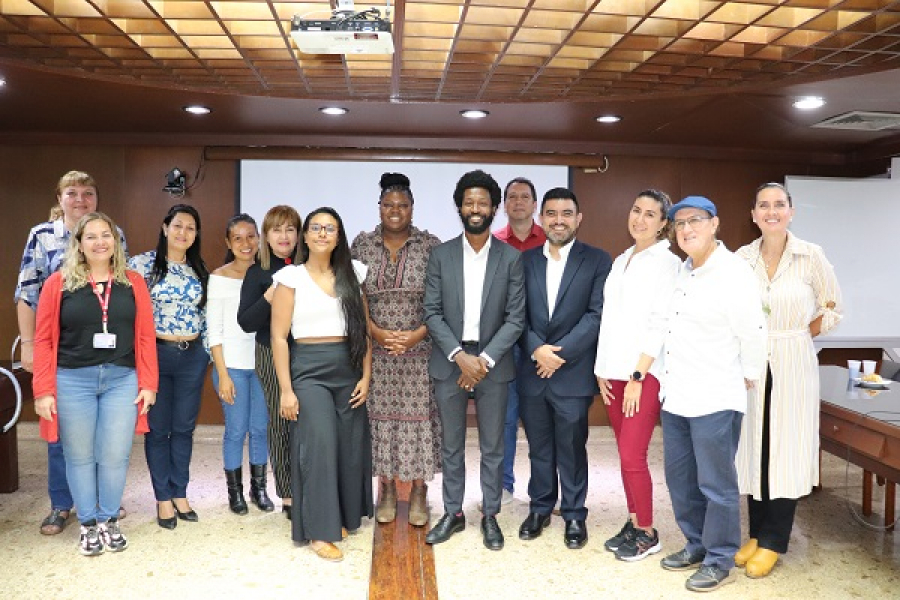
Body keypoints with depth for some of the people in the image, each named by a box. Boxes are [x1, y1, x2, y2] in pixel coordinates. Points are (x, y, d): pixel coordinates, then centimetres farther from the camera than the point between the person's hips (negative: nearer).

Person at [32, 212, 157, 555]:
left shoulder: (133, 283, 5)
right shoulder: (58, 283, 1)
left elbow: (145, 337, 3)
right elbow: (44, 340, 0)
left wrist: (148, 384, -1)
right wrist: (43, 391, -4)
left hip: (122, 380, 1)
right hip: (72, 381, -1)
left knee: (115, 456, 4)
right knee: (80, 457, 8)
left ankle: (109, 521, 24)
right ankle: (88, 524, 25)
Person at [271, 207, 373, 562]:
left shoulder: (351, 276, 9)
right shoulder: (291, 277, -1)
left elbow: (364, 330, 9)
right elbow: (279, 337, -3)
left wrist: (366, 377, 1)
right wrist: (286, 389, -8)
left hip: (348, 371, 4)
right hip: (309, 370, -4)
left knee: (351, 448, 7)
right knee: (320, 446, -11)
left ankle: (343, 516, 27)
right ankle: (320, 531, 1)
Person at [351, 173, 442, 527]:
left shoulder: (431, 245, -1)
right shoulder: (362, 245, 4)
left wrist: (418, 334, -14)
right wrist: (378, 332, -11)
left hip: (420, 350, -1)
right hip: (376, 350, 2)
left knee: (419, 416, 3)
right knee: (381, 415, 7)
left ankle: (419, 494, 19)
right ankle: (387, 491, 23)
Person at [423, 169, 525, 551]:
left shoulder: (511, 258, -1)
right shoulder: (441, 255, 1)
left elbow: (515, 317, -4)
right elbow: (432, 313, -2)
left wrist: (484, 360, -13)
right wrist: (460, 356, -13)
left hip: (493, 364, -1)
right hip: (450, 363, 1)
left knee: (492, 447, 9)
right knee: (451, 445, 11)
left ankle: (490, 516, 24)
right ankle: (453, 513, 26)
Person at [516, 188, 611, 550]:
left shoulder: (597, 261, -2)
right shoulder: (526, 260, 8)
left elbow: (597, 315, -9)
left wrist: (560, 353, -15)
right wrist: (536, 349, -12)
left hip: (573, 373, -3)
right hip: (532, 370, 3)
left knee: (572, 448, 7)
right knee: (539, 446, 14)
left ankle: (574, 514, 24)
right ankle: (540, 507, 31)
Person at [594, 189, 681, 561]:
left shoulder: (667, 263, -6)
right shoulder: (620, 261, 14)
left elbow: (661, 324, -12)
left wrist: (637, 376, -14)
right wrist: (601, 369, 9)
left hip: (645, 373, -6)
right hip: (613, 372, 6)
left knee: (632, 456, -5)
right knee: (625, 454, 12)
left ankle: (647, 534, 12)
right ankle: (633, 523, 24)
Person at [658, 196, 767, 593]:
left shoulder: (733, 273, -14)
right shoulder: (680, 272, 9)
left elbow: (752, 333, -12)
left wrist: (748, 380, -2)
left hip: (714, 400, -8)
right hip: (675, 396, 8)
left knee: (716, 485, 4)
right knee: (680, 479, 17)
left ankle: (720, 561, 20)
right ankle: (697, 545, 34)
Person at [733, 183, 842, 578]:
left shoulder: (811, 256, -4)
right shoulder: (742, 258, 1)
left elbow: (832, 309, 5)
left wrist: (797, 335, -4)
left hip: (793, 365, -2)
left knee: (786, 449, 3)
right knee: (755, 447, 8)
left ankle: (773, 542, 15)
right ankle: (757, 533, 22)